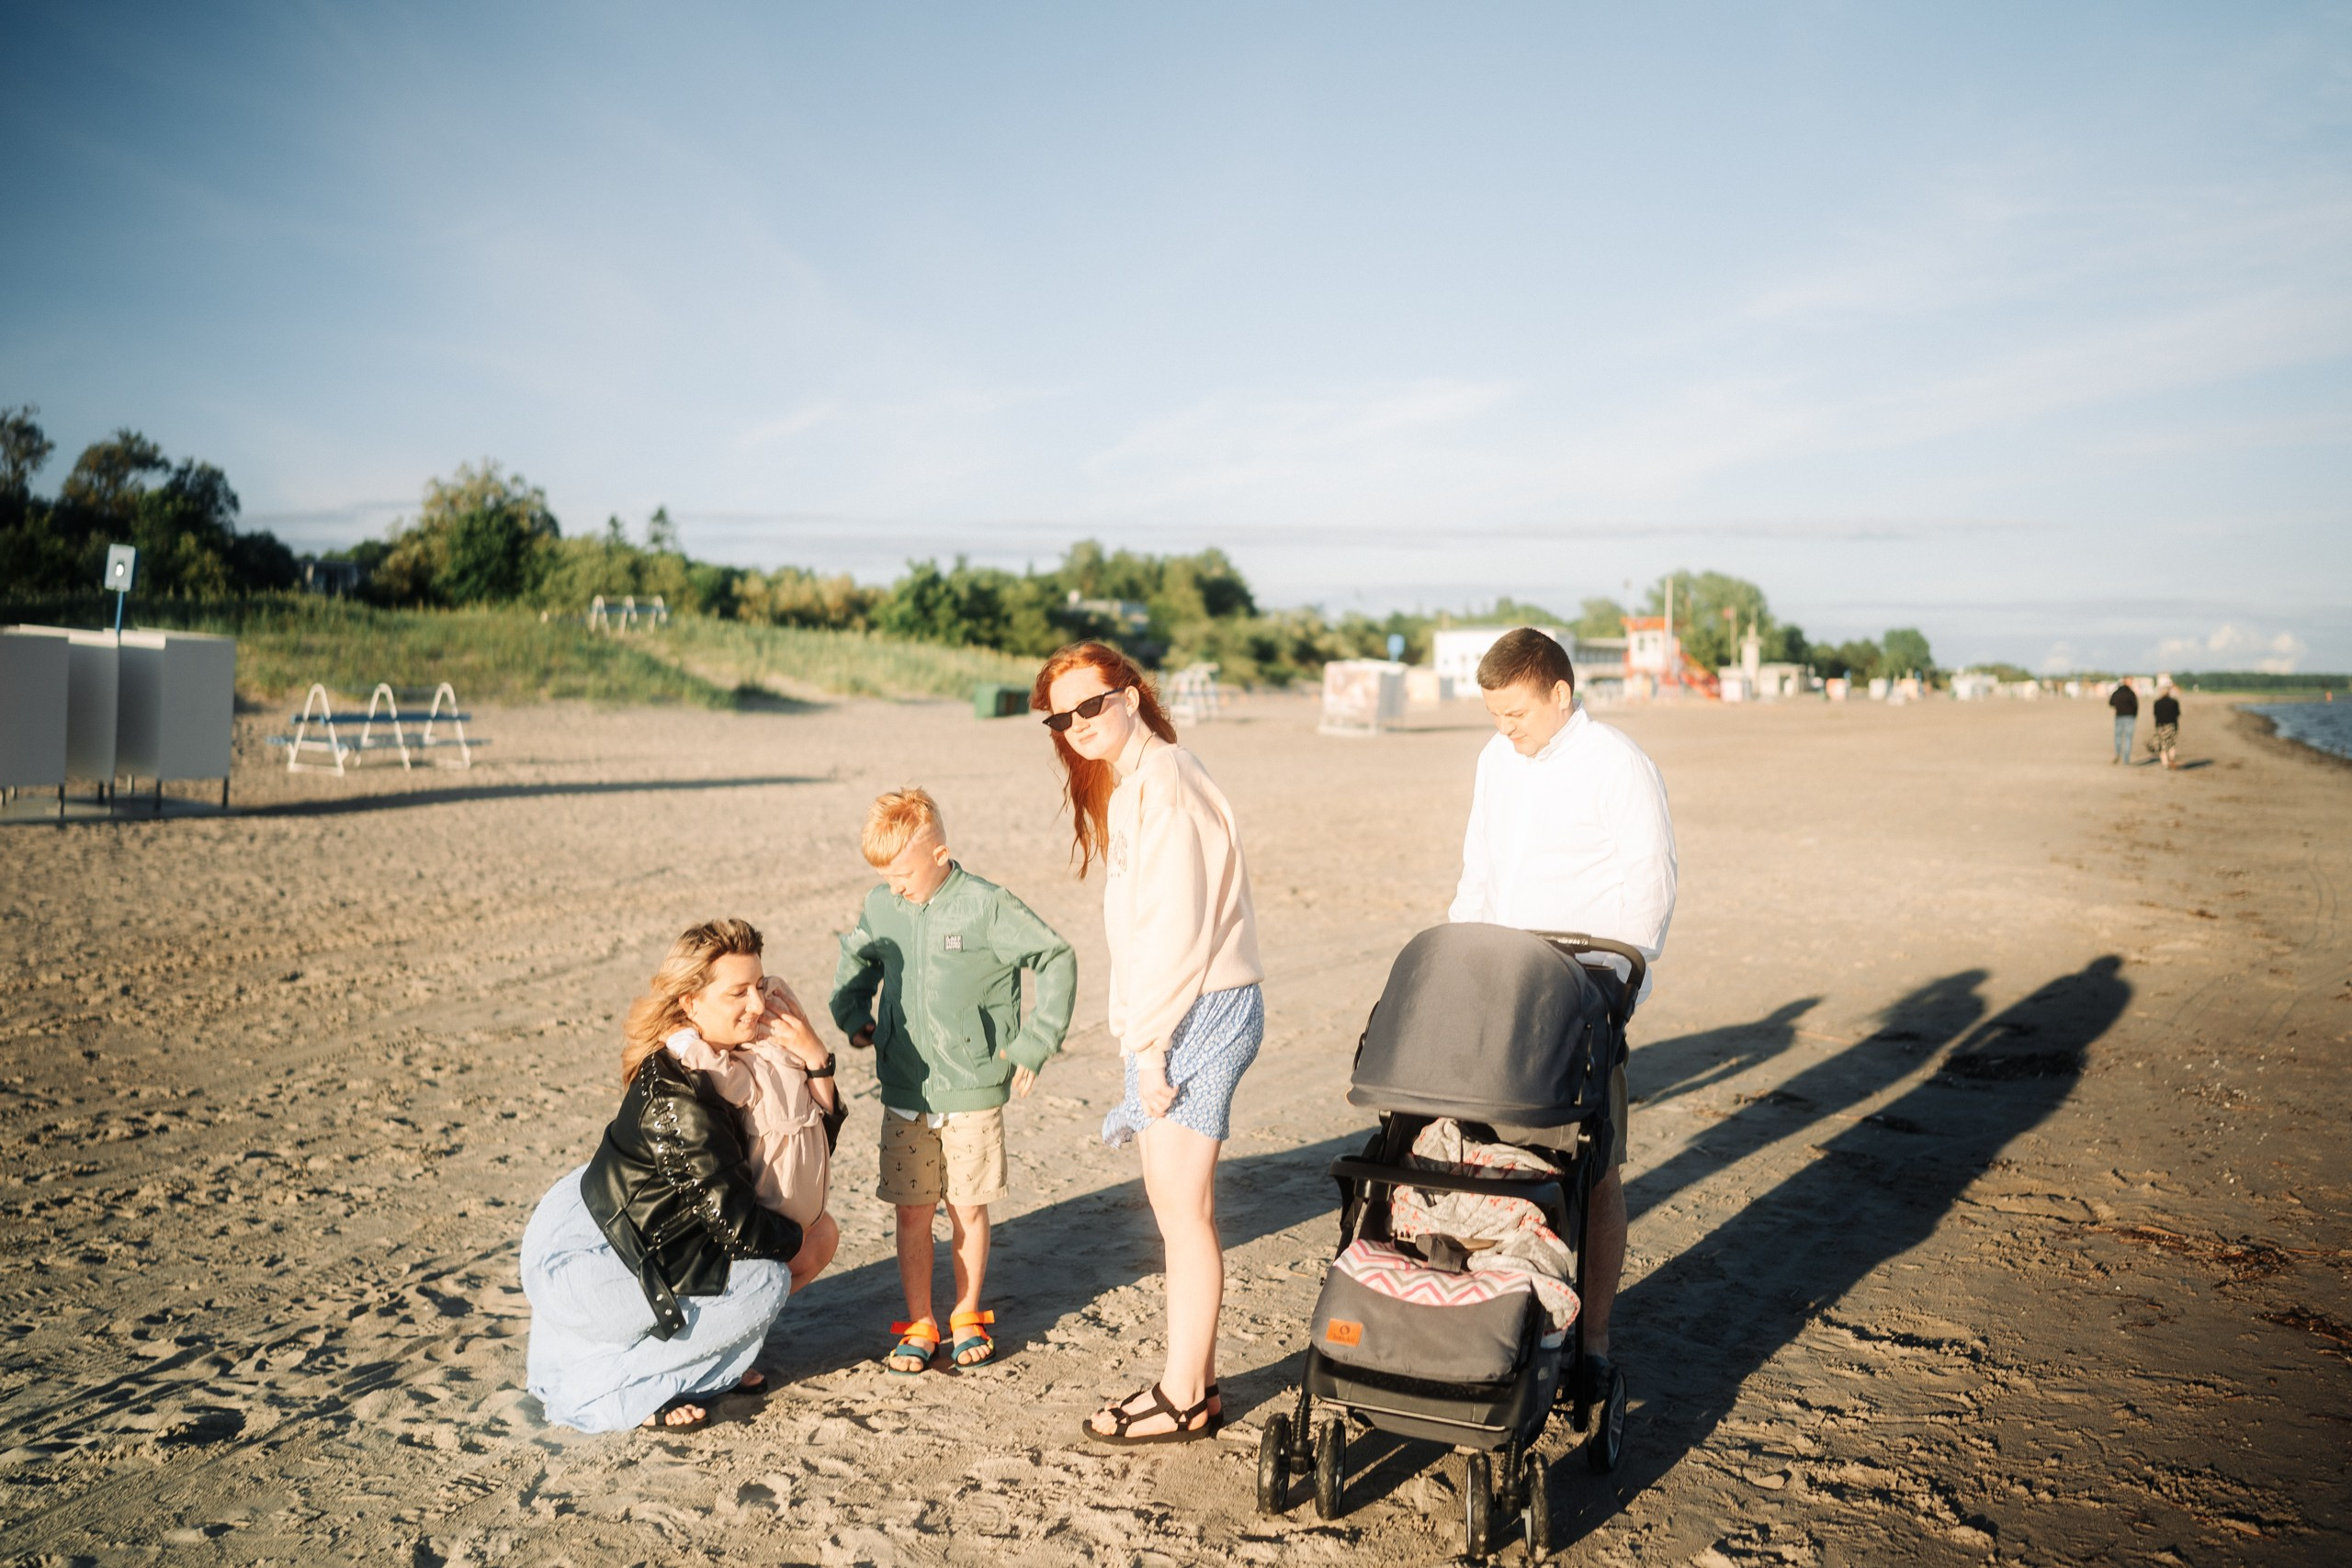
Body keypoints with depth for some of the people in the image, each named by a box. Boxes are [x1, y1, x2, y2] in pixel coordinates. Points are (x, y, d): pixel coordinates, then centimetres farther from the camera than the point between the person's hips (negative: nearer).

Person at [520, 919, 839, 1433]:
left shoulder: (708, 1060, -1)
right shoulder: (677, 1099, -29)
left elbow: (816, 1139, 0)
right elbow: (737, 1226, -24)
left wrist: (813, 1056, -14)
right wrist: (799, 1235, -6)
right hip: (581, 1275, -10)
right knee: (769, 1277, -12)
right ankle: (597, 1385, -4)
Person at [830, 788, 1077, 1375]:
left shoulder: (986, 906, -12)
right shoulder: (880, 907, 2)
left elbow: (1057, 959, -6)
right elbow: (855, 957, 24)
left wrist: (1034, 1042, -7)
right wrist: (852, 1014, 10)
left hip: (974, 1091, -3)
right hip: (904, 1091, 3)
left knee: (968, 1208, 7)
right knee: (912, 1211, 6)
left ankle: (968, 1315, 26)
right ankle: (919, 1324, 20)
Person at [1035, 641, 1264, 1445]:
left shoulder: (1163, 781, -14)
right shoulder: (1128, 783, 17)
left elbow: (1176, 928, -19)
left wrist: (1149, 1040, -16)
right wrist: (1137, 1033, 12)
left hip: (1200, 1009, -10)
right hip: (1167, 1013, 10)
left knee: (1181, 1205, -3)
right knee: (1176, 1203, 14)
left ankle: (1185, 1399, 7)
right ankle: (1196, 1377, 23)